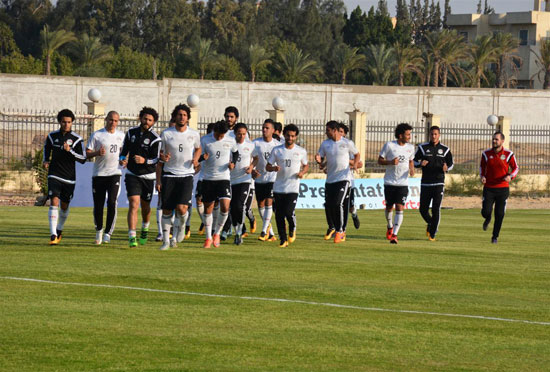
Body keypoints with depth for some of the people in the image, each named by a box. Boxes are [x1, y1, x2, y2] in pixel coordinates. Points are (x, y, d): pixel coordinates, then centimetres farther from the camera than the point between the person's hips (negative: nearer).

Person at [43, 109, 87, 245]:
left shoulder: (76, 139, -4)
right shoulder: (52, 136, 3)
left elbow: (83, 159, -7)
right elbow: (47, 147, 25)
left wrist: (70, 151, -21)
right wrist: (45, 160, 8)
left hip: (69, 178, 0)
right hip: (54, 176, 0)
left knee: (64, 206, 11)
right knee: (54, 202, -17)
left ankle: (59, 229, 38)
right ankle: (53, 235, -21)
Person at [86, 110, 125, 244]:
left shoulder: (121, 136, 9)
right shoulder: (96, 135, -1)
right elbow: (87, 153, -2)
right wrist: (97, 153, -21)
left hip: (114, 173, 1)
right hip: (99, 173, -1)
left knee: (112, 203, -14)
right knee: (98, 205, 2)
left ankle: (108, 233, -11)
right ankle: (99, 231, 25)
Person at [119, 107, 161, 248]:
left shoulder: (155, 139, -9)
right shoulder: (131, 133, 2)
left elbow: (156, 160, -12)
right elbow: (125, 149, 14)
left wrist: (144, 161, -31)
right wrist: (122, 159, -7)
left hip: (147, 176, -1)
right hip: (132, 175, 1)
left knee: (145, 206, 14)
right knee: (133, 204, -15)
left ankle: (145, 230, 44)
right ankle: (132, 237, -19)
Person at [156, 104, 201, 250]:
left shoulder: (194, 134, 3)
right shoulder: (166, 134, 0)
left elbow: (198, 148, 25)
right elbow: (160, 159, 5)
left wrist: (195, 159, 1)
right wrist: (158, 180, 1)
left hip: (186, 175, 0)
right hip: (169, 175, 0)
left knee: (182, 208, -16)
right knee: (167, 210, 1)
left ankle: (180, 228, 15)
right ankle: (166, 241, 11)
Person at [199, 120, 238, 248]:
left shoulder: (230, 141, 0)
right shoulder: (205, 140, -4)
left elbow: (235, 153, 19)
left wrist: (233, 163, 0)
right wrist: (203, 157, -25)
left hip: (223, 178, 0)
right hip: (208, 179, 0)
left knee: (225, 207, -16)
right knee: (208, 209, 5)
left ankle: (217, 233, 5)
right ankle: (208, 237, 20)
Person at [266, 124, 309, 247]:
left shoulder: (301, 151, 5)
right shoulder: (277, 150, 5)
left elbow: (306, 165, 18)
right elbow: (267, 166, 8)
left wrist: (302, 172, -4)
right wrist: (274, 168, -15)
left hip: (293, 187, -2)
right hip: (278, 187, 2)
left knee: (289, 212, -15)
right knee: (279, 215, 0)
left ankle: (292, 230, 17)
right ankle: (283, 240, 12)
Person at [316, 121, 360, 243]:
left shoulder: (347, 143, -1)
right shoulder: (325, 144, 7)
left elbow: (356, 154, 14)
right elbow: (321, 159, 9)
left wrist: (355, 164, -4)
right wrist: (318, 160, -15)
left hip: (343, 179, -4)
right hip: (330, 180, 4)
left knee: (338, 203, -17)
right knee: (328, 206, 2)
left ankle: (340, 231, -9)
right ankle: (332, 228, 24)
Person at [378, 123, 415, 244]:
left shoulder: (410, 147, 5)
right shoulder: (389, 145, -6)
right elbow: (380, 160, -1)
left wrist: (412, 169, 0)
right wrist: (390, 162, -19)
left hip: (403, 183, 1)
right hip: (389, 183, -1)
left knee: (399, 208, -11)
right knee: (389, 207, 10)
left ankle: (394, 234, -12)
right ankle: (390, 227, 39)